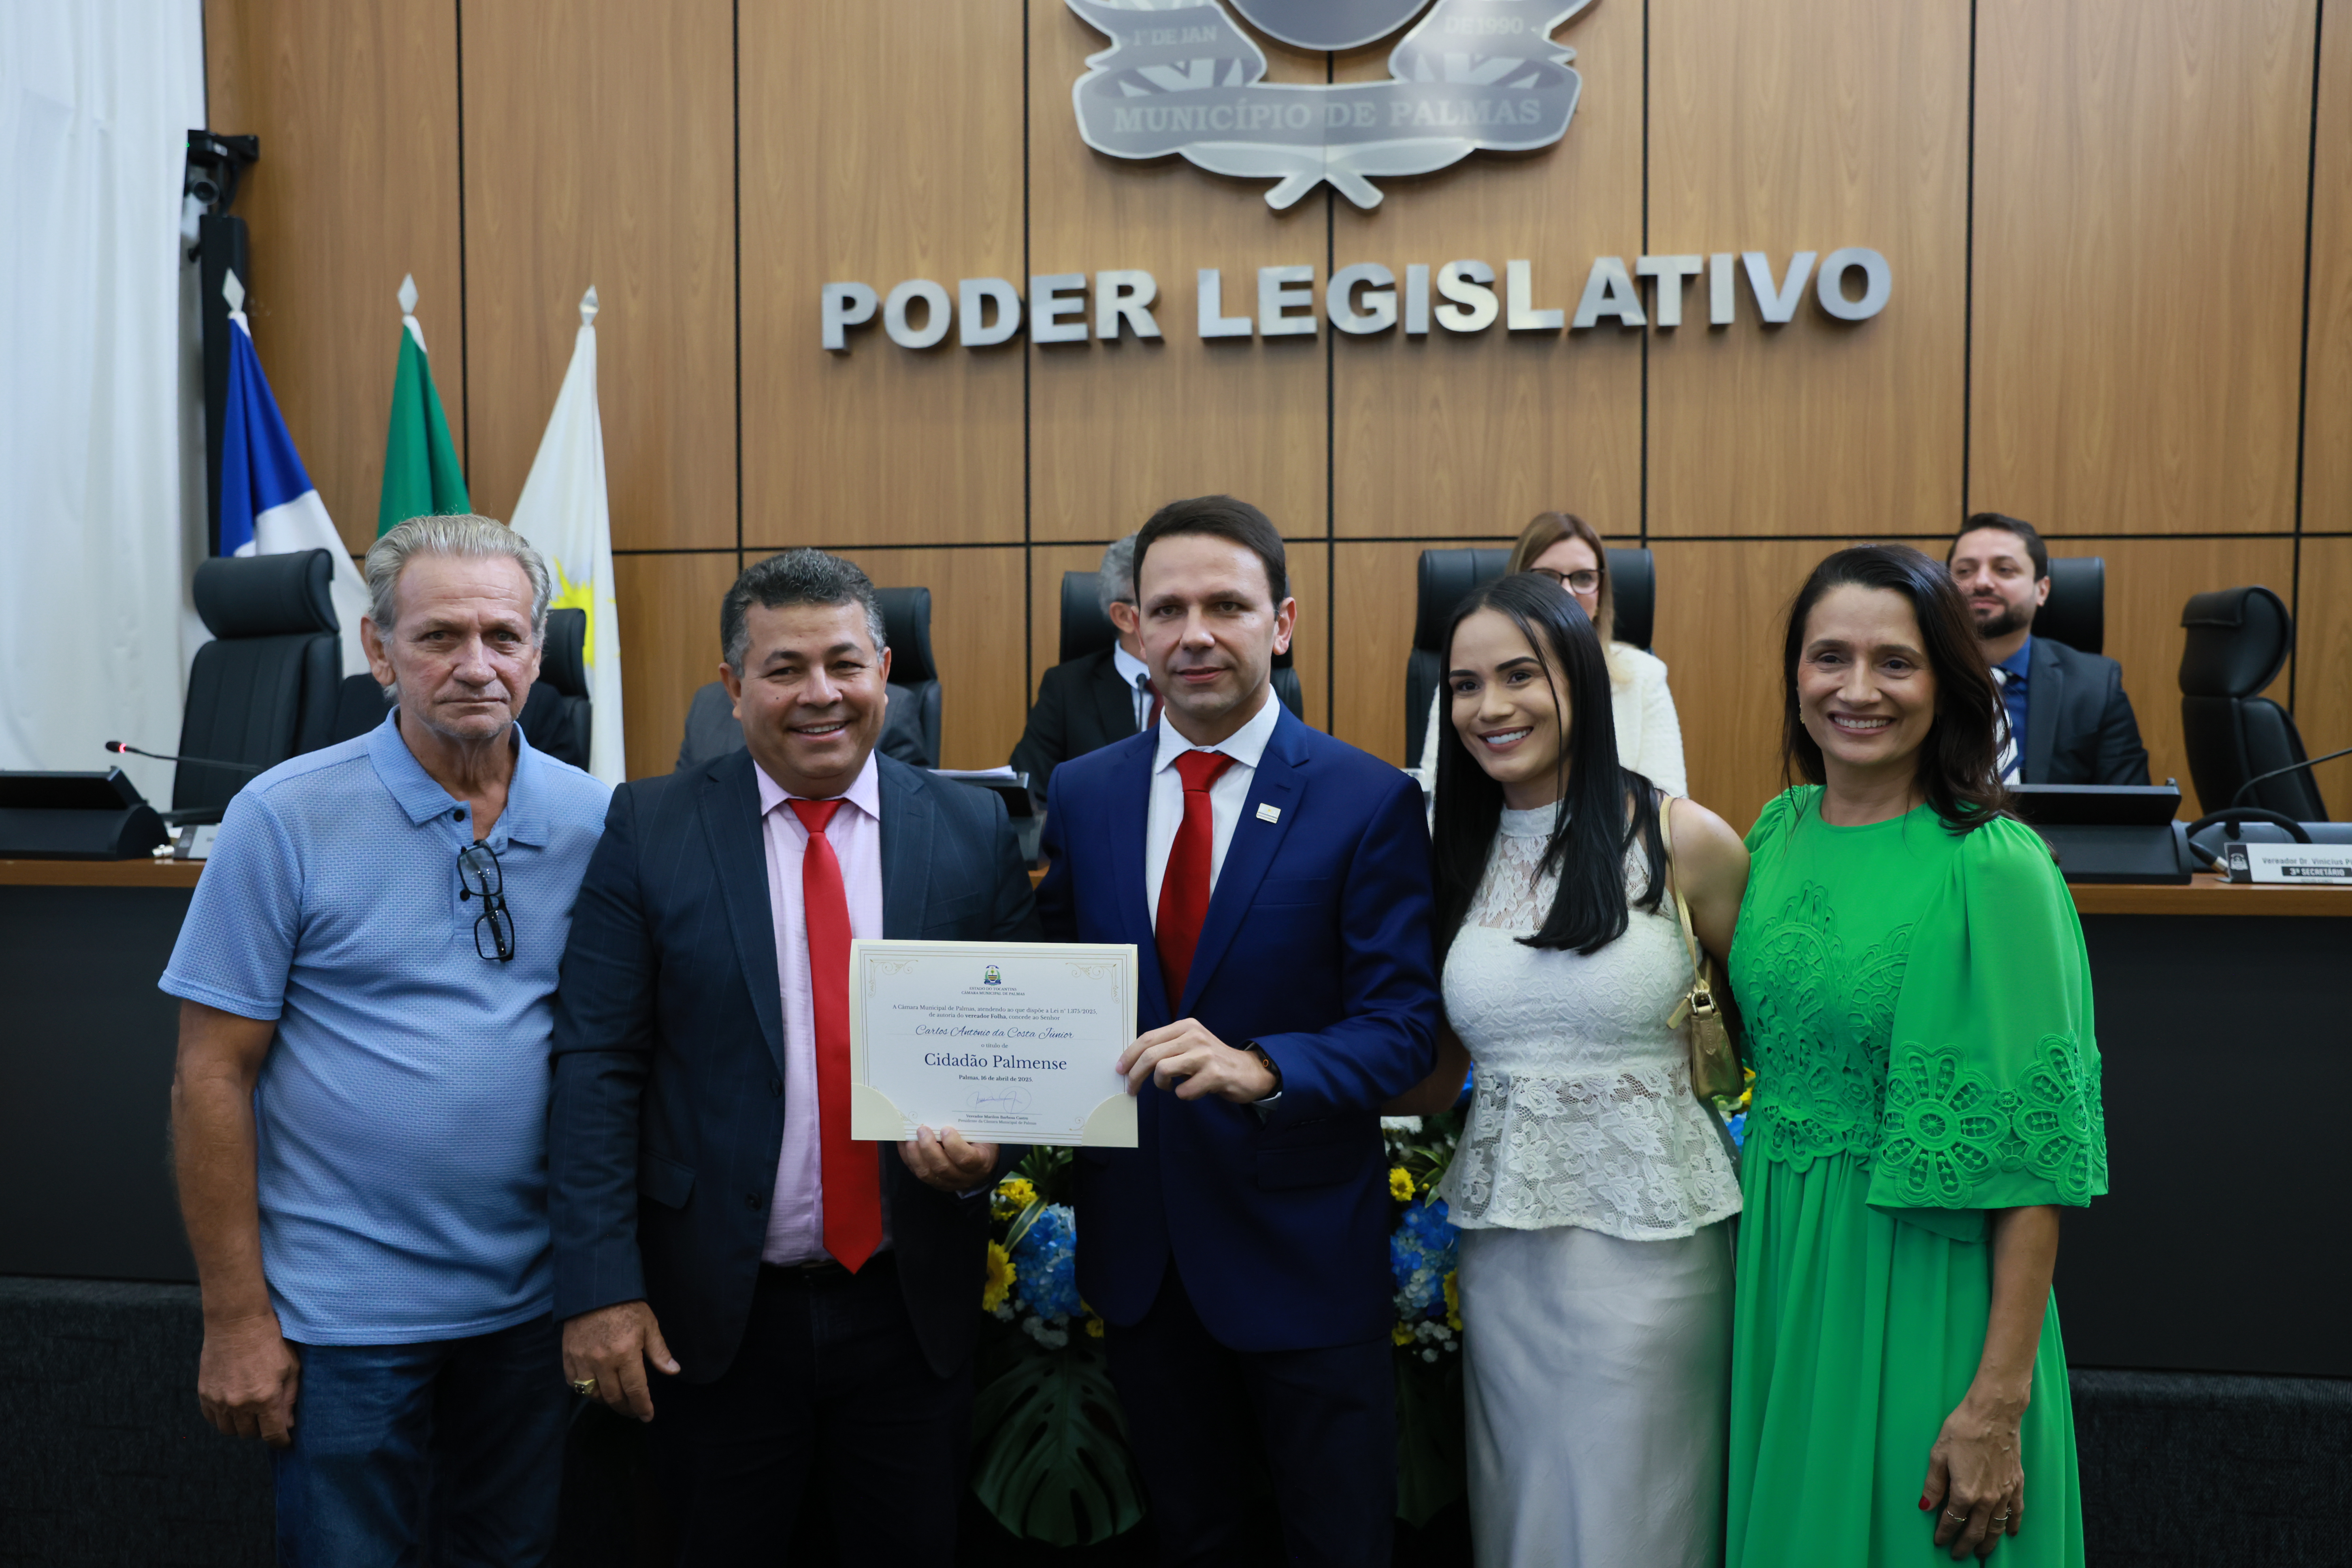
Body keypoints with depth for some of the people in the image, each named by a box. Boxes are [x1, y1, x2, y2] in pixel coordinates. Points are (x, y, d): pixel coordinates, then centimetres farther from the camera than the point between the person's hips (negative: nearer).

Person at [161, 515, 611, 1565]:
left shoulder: (594, 821, -1)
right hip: (345, 1312, -3)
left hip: (535, 1300, 3)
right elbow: (212, 1077, -8)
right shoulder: (285, 818, -10)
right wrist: (236, 1318, -9)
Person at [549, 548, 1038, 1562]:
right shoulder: (648, 829, -5)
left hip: (912, 1301, 1)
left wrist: (986, 1138, -16)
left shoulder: (973, 831, -1)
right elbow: (597, 1068, -7)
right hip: (715, 1304, -1)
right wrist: (599, 1287, -11)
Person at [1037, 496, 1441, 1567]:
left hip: (1303, 1246, -3)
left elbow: (1403, 1025, -15)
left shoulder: (1369, 802, -12)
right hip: (1136, 1238, 4)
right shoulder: (1079, 793, 1)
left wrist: (1259, 1069, -31)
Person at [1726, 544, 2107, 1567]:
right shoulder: (1778, 832, 2)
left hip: (1917, 1281, -5)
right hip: (1777, 1261, 5)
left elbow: (2032, 1154, -17)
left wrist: (1998, 1406, -18)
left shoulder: (1994, 869, -16)